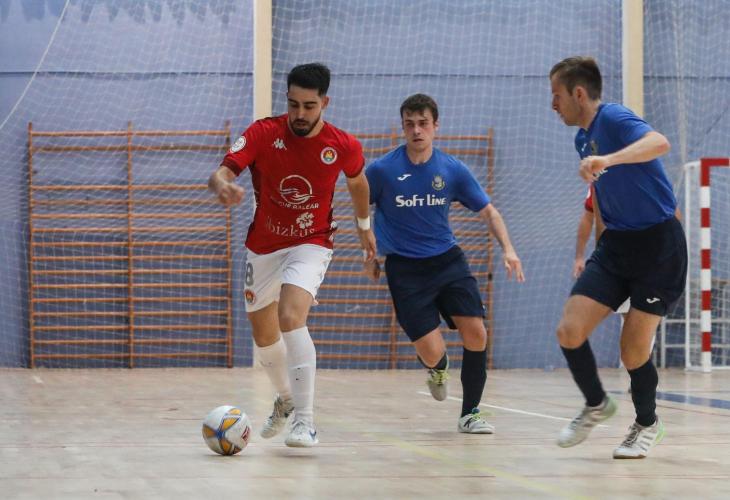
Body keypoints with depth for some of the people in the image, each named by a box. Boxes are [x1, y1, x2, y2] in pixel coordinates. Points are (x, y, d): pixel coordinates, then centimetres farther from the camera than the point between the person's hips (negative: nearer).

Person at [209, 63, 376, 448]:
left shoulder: (344, 146, -13)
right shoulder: (263, 133, -16)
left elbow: (357, 181, 10)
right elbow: (223, 172, -28)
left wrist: (364, 226, 22)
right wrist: (222, 185, -52)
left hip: (311, 245, -3)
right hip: (263, 246, 3)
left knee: (291, 316, -28)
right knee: (263, 334, 16)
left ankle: (304, 420, -27)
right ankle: (286, 398, 46)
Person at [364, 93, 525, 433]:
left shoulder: (453, 170, -3)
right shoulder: (382, 170, -10)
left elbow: (488, 212, 6)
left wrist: (507, 248, -8)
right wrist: (369, 255, 9)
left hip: (447, 261, 3)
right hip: (404, 268, -2)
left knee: (476, 334, -12)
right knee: (431, 352, -11)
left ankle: (470, 414, 8)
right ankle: (438, 369, 31)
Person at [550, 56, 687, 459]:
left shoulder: (614, 120, -16)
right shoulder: (583, 138, 12)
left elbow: (659, 143, -38)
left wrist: (607, 160, -53)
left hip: (658, 244, -7)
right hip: (616, 244, 7)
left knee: (633, 351, -4)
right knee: (570, 331, -8)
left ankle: (647, 423, 23)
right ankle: (596, 405, 17)